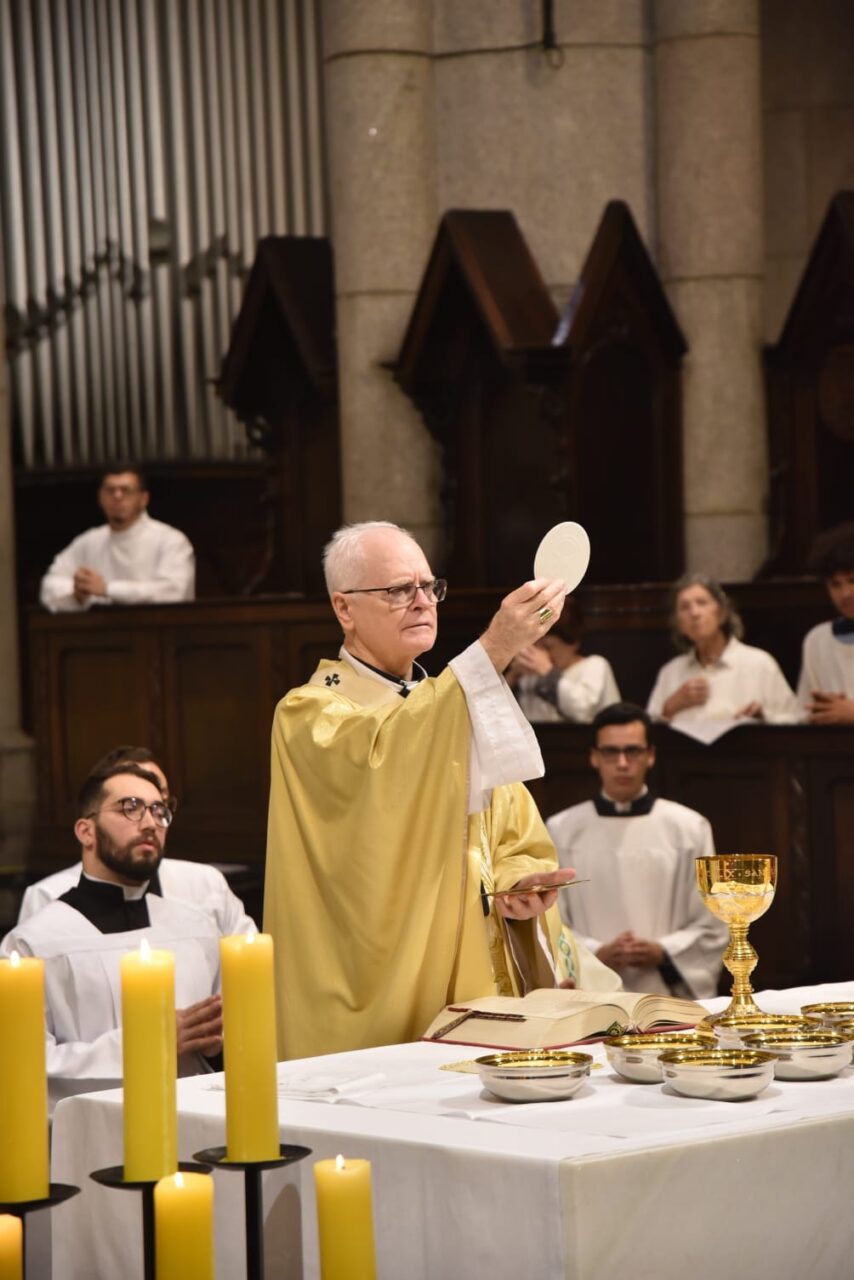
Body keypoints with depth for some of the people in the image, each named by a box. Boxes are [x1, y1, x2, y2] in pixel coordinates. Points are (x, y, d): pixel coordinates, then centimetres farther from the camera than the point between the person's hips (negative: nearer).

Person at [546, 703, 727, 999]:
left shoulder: (689, 828, 8)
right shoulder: (561, 831, 8)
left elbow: (712, 928, 8)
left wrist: (663, 953, -9)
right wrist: (596, 955, -12)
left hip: (670, 994, 0)